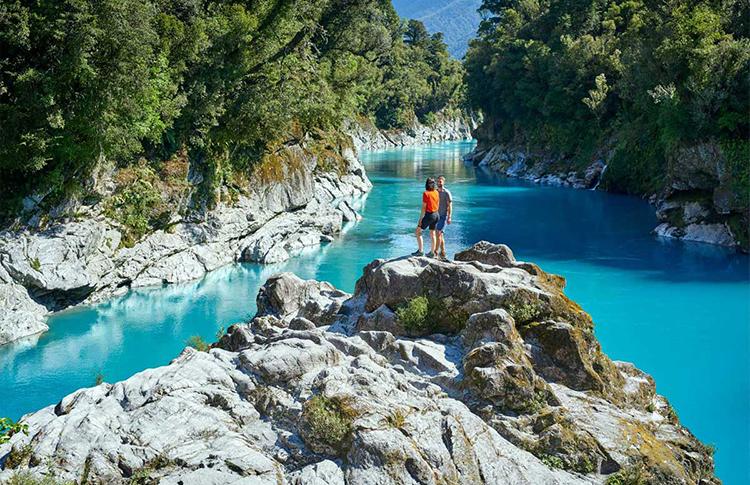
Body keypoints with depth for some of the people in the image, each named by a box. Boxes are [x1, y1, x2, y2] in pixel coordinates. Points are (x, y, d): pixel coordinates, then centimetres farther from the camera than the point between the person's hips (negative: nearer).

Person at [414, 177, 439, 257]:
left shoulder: (426, 193, -14)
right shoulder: (436, 193, 4)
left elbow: (424, 207, -15)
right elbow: (438, 205, 12)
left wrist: (420, 219, -11)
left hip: (428, 215, -7)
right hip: (436, 214, 7)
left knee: (418, 231, 3)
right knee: (432, 233, 15)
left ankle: (420, 251, -3)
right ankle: (432, 252, 18)